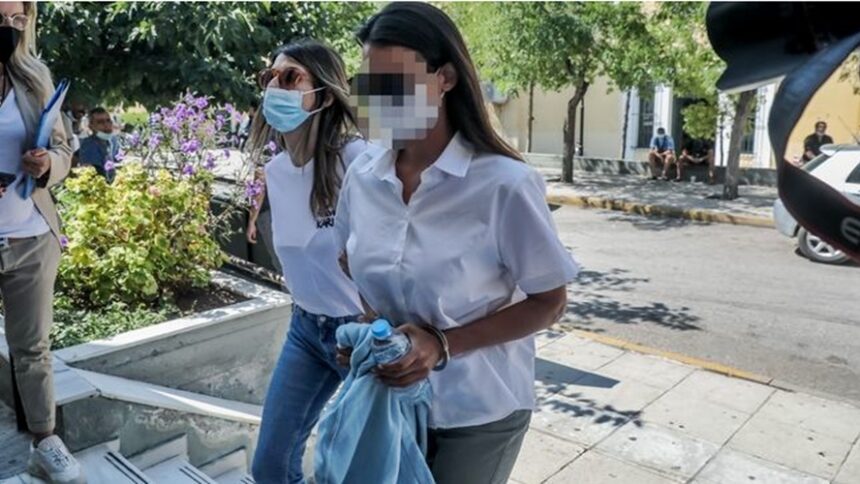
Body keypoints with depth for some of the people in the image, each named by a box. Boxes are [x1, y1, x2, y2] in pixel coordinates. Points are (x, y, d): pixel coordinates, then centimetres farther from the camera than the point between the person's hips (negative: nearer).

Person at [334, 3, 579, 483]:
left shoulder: (504, 183, -20)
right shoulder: (362, 177, -5)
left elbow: (549, 303, -13)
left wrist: (444, 345, -22)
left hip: (478, 411, -4)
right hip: (392, 397, 4)